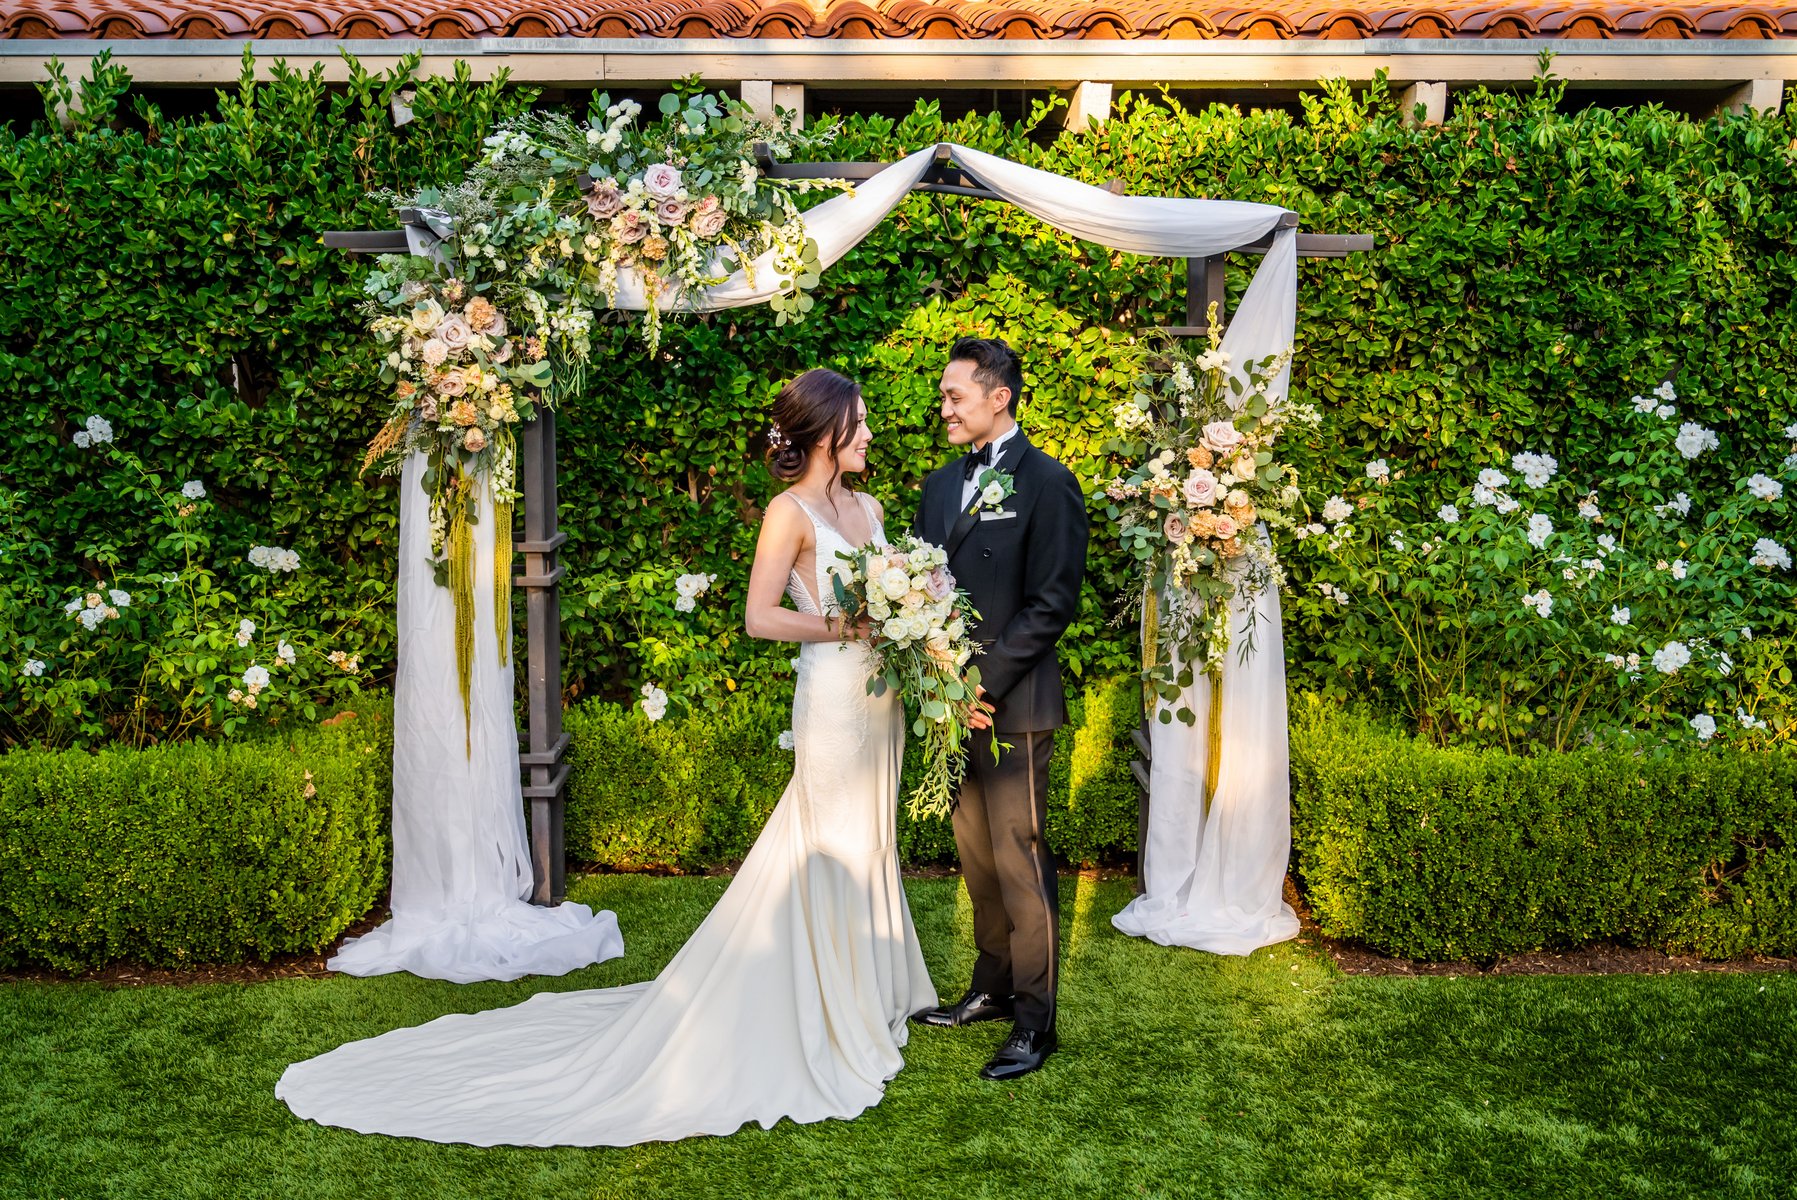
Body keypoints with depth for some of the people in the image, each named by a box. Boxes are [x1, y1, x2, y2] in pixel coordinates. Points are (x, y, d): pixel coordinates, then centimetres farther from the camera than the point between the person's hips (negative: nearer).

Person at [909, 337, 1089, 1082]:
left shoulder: (1046, 483, -9)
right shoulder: (940, 486, 14)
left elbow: (1052, 603, -13)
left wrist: (983, 681, -18)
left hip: (1014, 706, -7)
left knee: (1020, 863, -1)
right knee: (976, 857, 16)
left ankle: (1035, 1020, 11)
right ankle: (992, 988, 31)